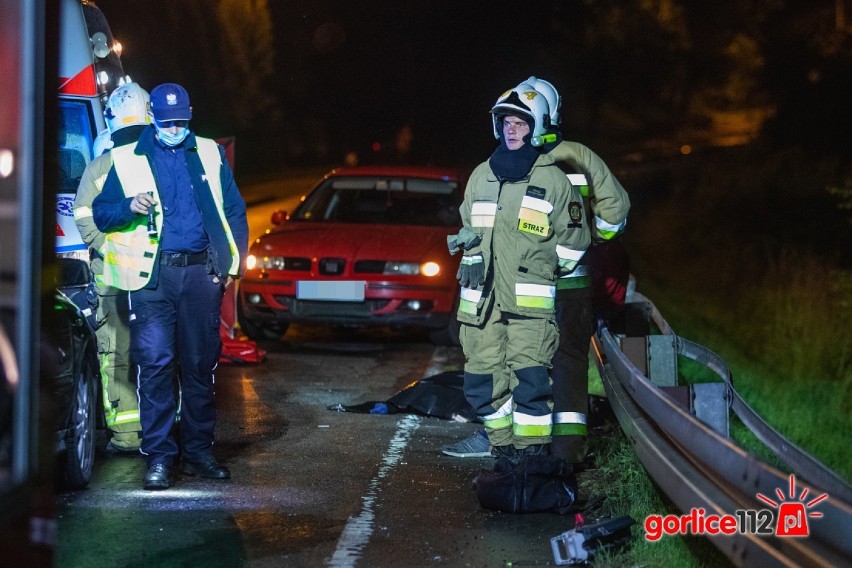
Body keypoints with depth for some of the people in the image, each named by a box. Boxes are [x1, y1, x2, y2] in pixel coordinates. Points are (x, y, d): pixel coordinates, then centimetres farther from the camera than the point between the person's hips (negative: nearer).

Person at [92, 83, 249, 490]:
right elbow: (100, 214, 7)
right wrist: (130, 207, -14)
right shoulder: (127, 159, 8)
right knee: (155, 364, -8)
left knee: (201, 364, 6)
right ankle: (159, 456, -4)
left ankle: (198, 451, 15)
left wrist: (234, 261, 6)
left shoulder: (210, 154, 13)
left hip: (202, 273, 2)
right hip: (153, 275, -2)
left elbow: (234, 211, 16)